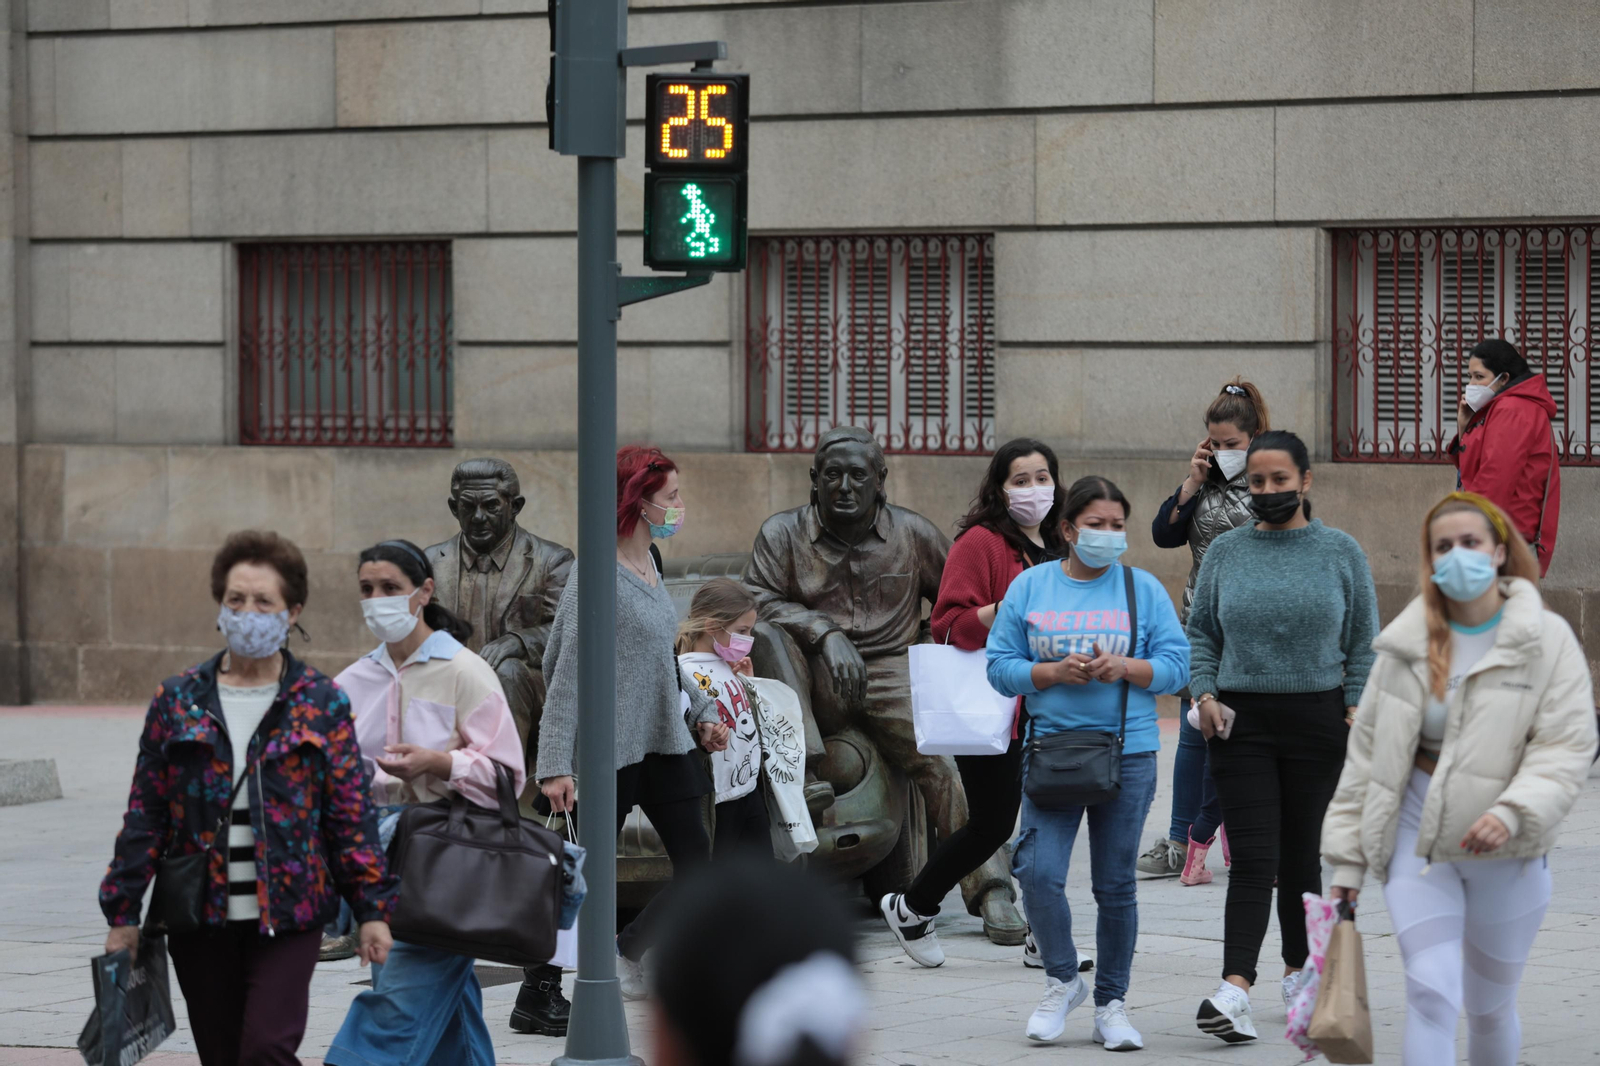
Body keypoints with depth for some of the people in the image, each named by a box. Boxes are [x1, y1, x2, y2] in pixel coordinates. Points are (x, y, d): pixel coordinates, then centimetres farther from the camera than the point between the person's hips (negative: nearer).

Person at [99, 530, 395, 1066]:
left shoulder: (321, 704, 2)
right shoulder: (178, 700, 5)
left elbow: (352, 814, 2)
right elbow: (145, 814, 7)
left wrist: (371, 908, -1)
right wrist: (123, 913, 4)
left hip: (287, 917, -2)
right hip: (202, 920, 2)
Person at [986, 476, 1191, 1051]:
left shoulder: (1144, 589, 5)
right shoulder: (1030, 587, 6)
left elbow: (1175, 666, 2)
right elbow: (1001, 666, 4)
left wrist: (1122, 668, -15)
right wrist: (1055, 671, -13)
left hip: (1128, 752, 0)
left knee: (1115, 884, 4)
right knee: (1039, 872, -13)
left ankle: (1111, 1004, 16)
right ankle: (1062, 980, 10)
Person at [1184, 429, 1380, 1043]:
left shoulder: (1340, 551, 4)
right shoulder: (1226, 552, 7)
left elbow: (1364, 641, 6)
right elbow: (1201, 632, 13)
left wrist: (1358, 709, -4)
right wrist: (1203, 694, -2)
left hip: (1317, 719, 0)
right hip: (1241, 721, 0)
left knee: (1301, 854, 9)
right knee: (1252, 858, -11)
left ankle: (1299, 970, 28)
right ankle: (1236, 990, -21)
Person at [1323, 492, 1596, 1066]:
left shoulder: (1547, 640, -3)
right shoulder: (1407, 644, 4)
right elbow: (1366, 753, 9)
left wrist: (1514, 810, -27)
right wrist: (1348, 857, 8)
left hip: (1505, 854, -1)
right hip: (1417, 841, 1)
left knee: (1489, 1003, 11)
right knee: (1430, 990, -13)